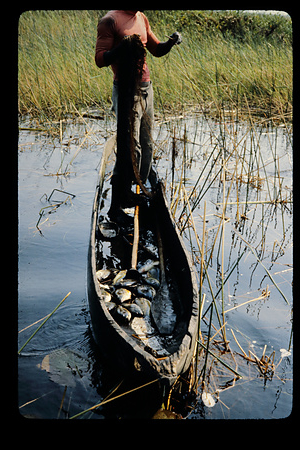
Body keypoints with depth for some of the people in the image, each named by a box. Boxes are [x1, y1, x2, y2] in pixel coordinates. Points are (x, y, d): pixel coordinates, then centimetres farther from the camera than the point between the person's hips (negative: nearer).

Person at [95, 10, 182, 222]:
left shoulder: (141, 18, 14)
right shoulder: (110, 20, -10)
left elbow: (156, 49, 21)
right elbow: (100, 59, -14)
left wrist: (171, 42, 1)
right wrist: (121, 48, -31)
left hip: (146, 88, 8)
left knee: (146, 145, 13)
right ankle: (117, 207, 0)